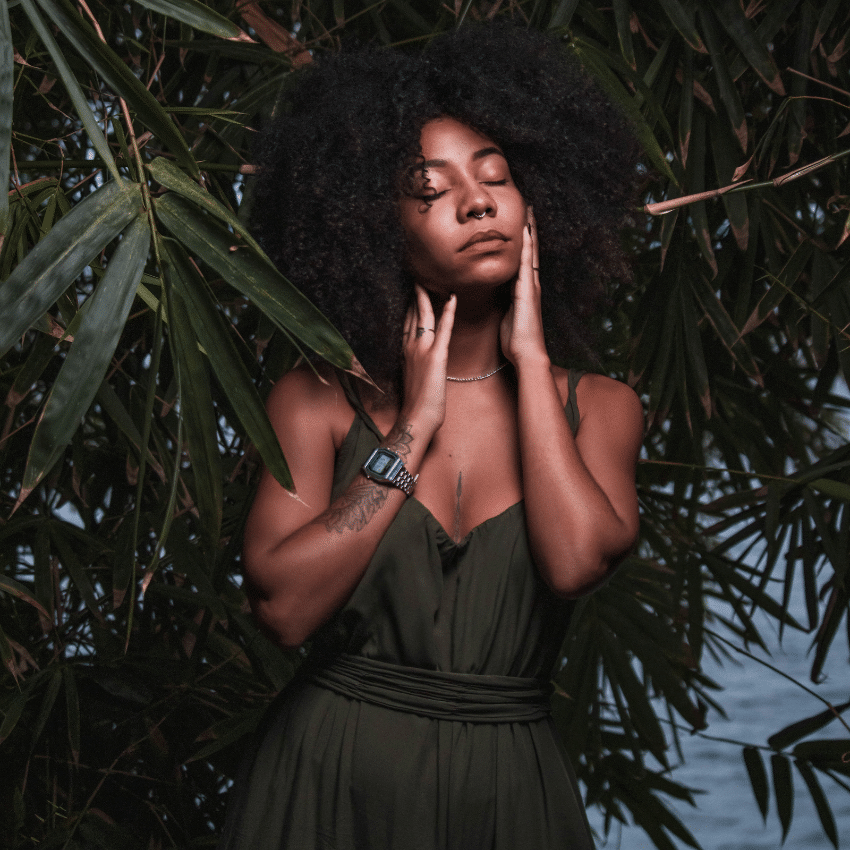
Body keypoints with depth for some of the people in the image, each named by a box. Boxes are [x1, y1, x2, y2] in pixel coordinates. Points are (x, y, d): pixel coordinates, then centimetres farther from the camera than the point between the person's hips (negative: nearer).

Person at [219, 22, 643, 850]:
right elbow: (284, 604, -15)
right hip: (326, 778, -1)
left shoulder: (597, 406, 1)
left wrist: (530, 358, -8)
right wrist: (413, 428, -12)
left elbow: (577, 560, -18)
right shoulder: (320, 399, -3)